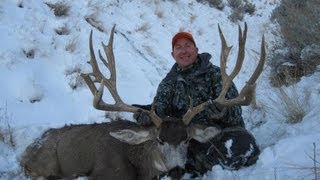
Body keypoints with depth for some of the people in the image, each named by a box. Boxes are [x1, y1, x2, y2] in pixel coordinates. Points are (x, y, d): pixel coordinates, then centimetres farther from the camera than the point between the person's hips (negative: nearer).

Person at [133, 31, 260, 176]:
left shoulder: (214, 73, 5)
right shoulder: (169, 82, 16)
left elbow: (233, 108, -5)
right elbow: (160, 106, -2)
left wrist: (221, 110, -30)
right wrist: (148, 111, -27)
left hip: (220, 133, -2)